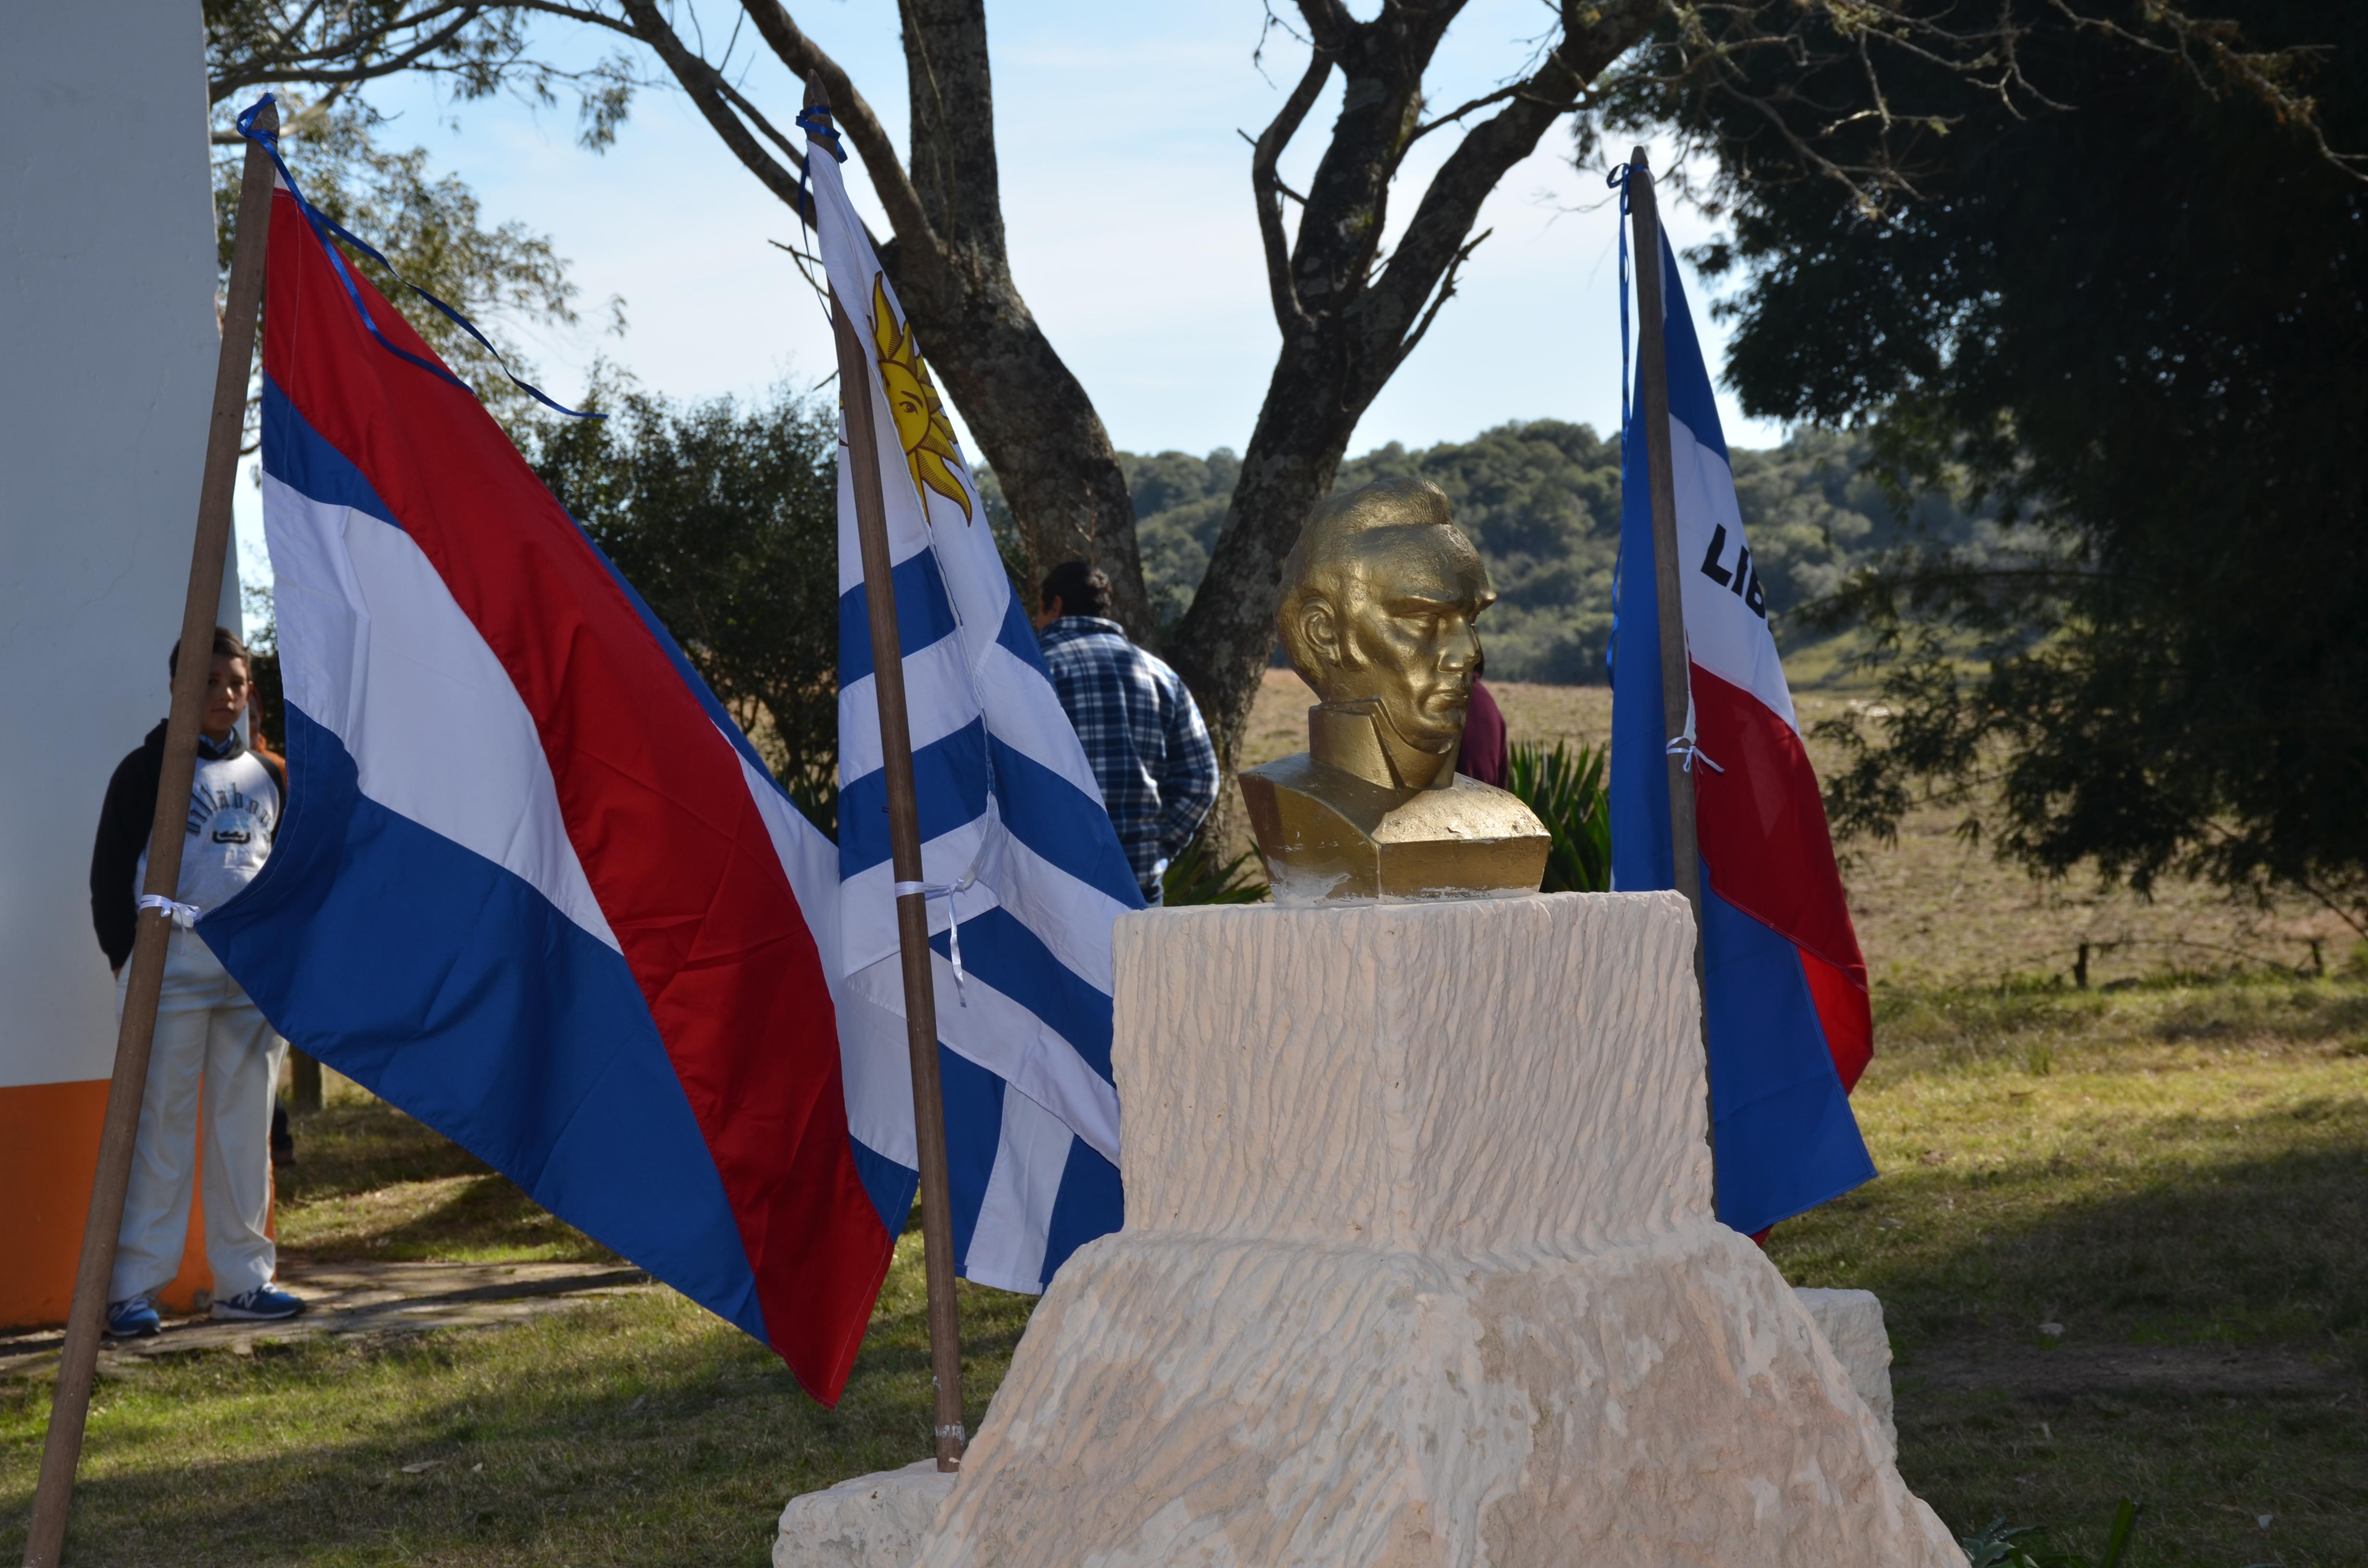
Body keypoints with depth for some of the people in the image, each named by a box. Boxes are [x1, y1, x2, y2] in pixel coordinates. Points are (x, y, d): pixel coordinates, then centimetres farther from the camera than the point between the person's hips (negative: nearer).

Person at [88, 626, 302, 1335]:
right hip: (172, 967, -5)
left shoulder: (266, 776, 17)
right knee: (160, 1125, -6)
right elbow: (111, 871, -1)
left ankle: (244, 1278, 13)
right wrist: (126, 956, -8)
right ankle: (133, 1289, -3)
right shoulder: (148, 770, 1)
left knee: (246, 1127, 7)